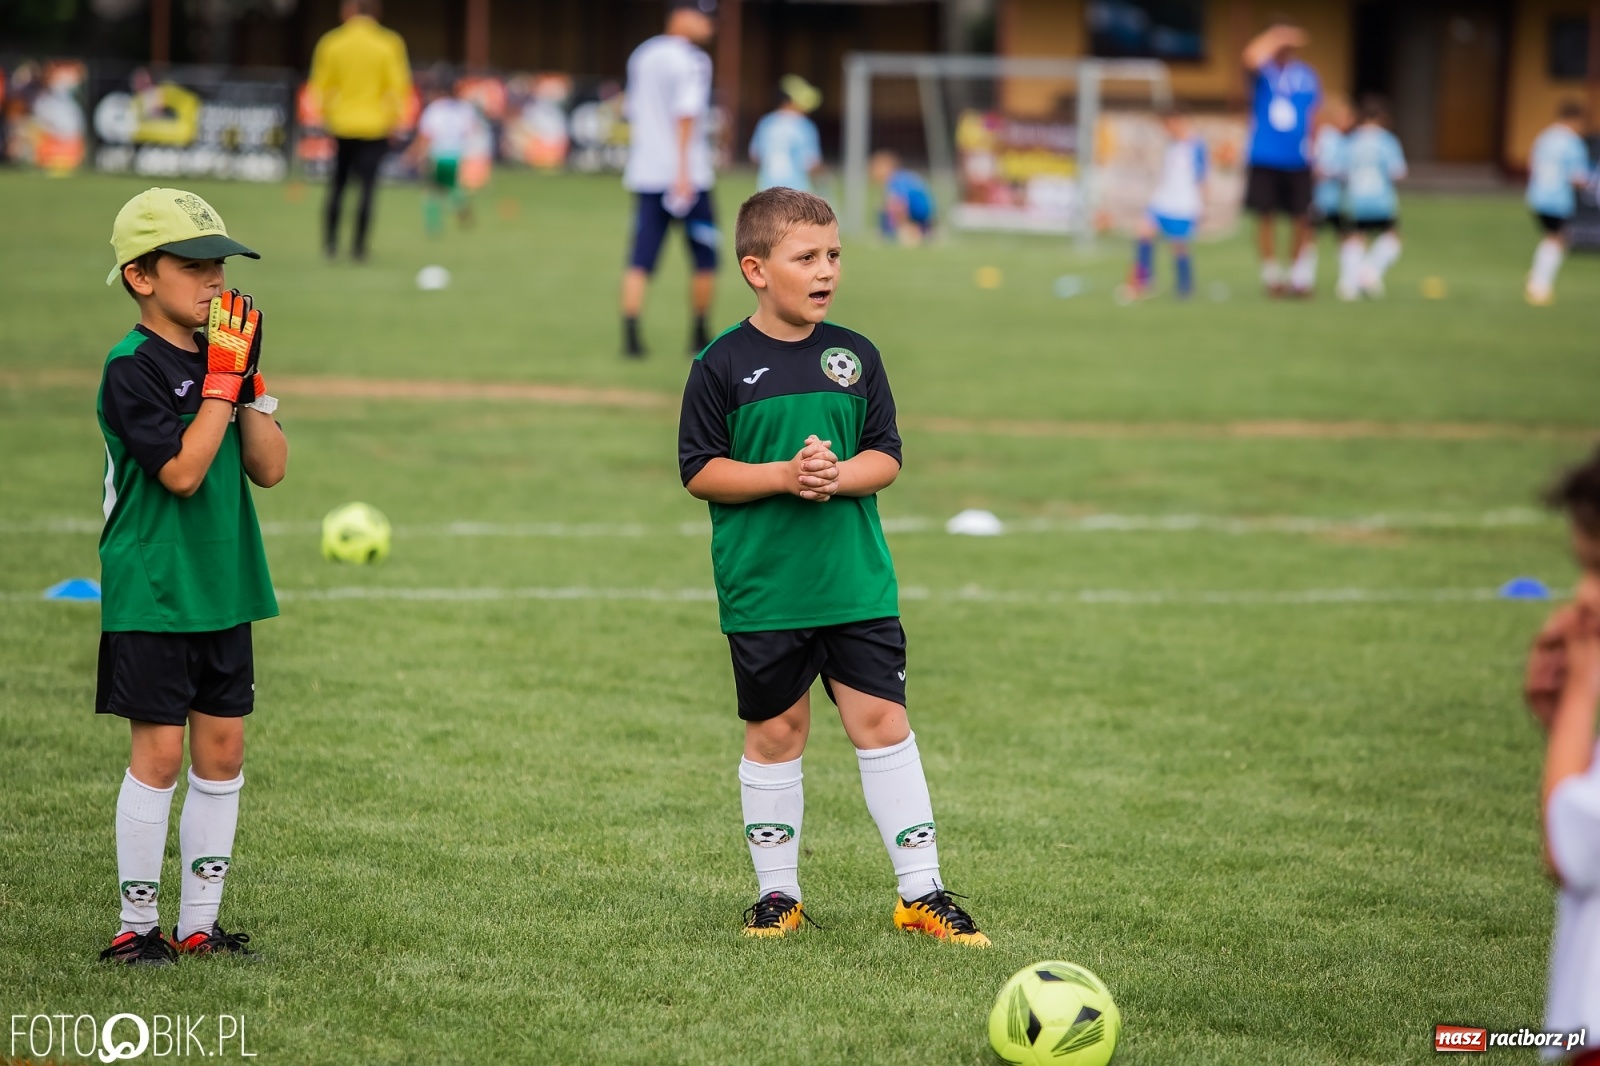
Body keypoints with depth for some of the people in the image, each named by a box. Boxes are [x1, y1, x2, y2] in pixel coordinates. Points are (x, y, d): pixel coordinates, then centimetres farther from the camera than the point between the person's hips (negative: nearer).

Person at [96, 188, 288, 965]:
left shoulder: (220, 358, 9)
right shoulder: (133, 368, -13)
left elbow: (269, 468, 3)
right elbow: (182, 470, -22)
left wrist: (248, 379, -7)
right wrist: (222, 377, -20)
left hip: (224, 591, 7)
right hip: (151, 595, -7)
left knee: (222, 749, 8)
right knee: (160, 752, -4)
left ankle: (198, 924, 16)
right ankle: (137, 928, 5)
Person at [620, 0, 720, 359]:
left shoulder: (641, 56, 13)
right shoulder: (692, 60, -9)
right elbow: (686, 115, -17)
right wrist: (683, 171, -21)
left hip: (645, 175, 6)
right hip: (686, 176, -6)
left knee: (641, 258, 0)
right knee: (704, 256, 9)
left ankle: (630, 335, -13)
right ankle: (700, 335, 16)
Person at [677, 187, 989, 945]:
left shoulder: (856, 357, 4)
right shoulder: (723, 365, -4)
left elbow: (887, 457, 6)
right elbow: (700, 471, -5)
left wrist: (839, 476, -15)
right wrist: (784, 476, -17)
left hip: (856, 578, 2)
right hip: (762, 588, -2)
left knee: (881, 719, -1)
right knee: (776, 730, 5)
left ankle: (921, 891, 5)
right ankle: (777, 892, 18)